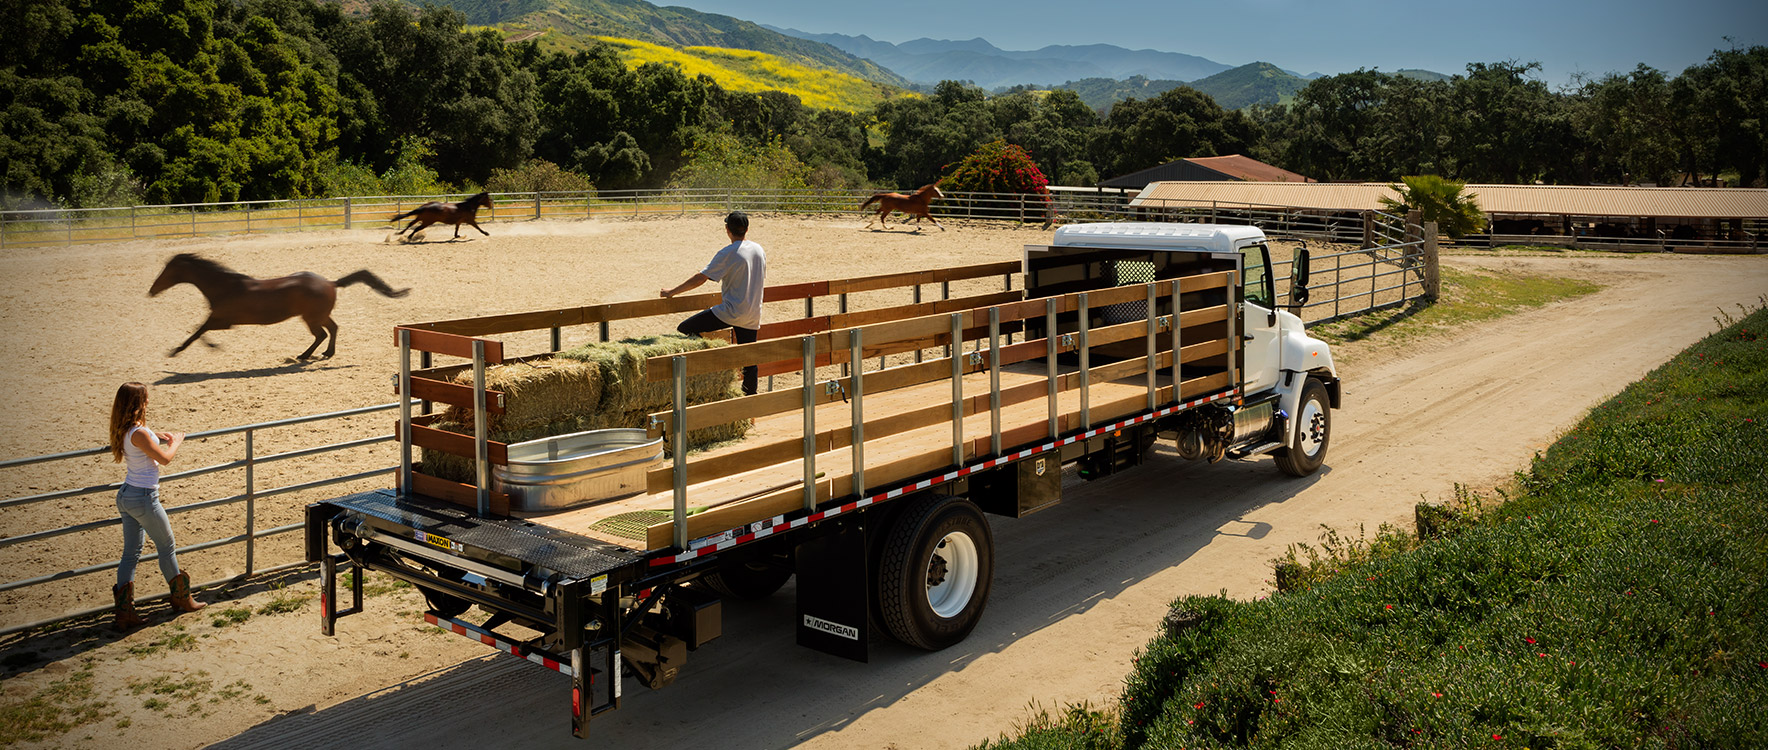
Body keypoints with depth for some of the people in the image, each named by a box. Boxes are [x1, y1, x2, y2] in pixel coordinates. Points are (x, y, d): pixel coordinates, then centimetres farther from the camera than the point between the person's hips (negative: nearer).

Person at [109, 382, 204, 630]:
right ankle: (181, 598, 27)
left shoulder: (123, 430, 4)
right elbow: (165, 458, -13)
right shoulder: (139, 433, -23)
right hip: (143, 498, -8)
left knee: (131, 553, 11)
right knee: (167, 547, 11)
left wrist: (156, 436, 17)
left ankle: (124, 612, 10)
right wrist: (176, 442, 5)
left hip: (126, 495, 8)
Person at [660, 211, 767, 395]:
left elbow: (700, 278, -14)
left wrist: (672, 292, -5)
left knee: (684, 330, -2)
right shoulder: (759, 250, 8)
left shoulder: (727, 254, -12)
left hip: (730, 312, -7)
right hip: (753, 315, 7)